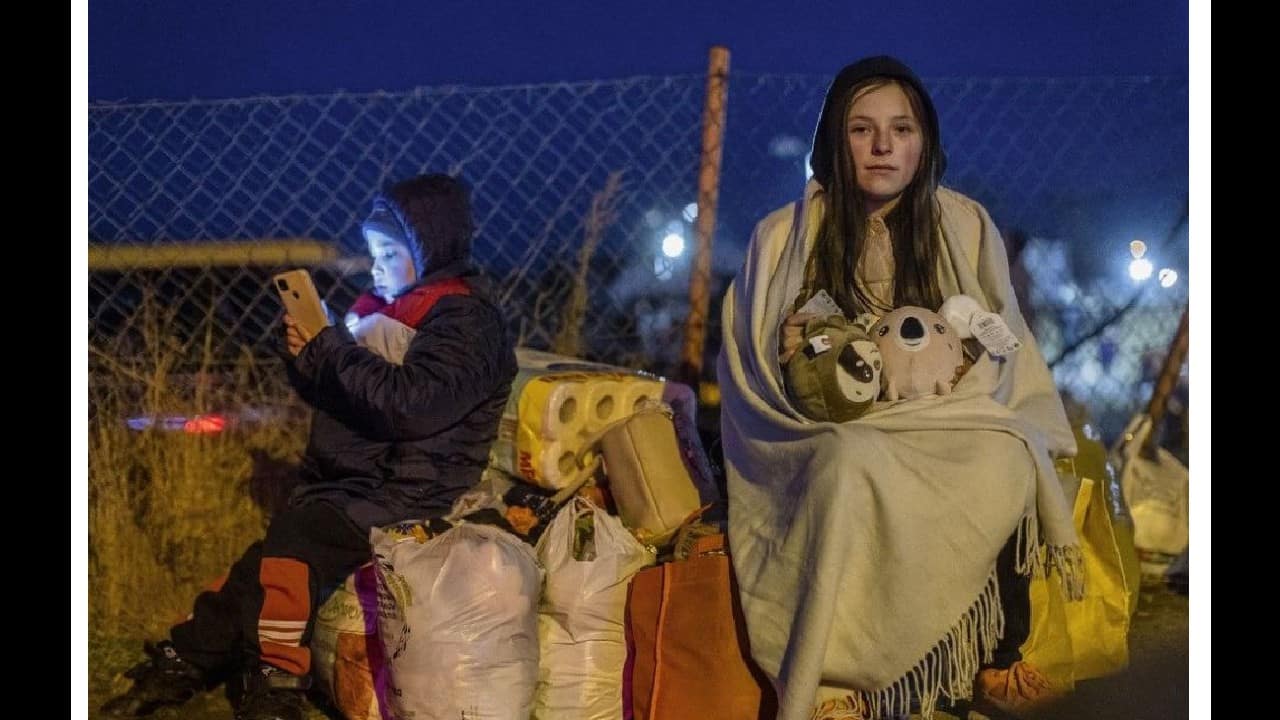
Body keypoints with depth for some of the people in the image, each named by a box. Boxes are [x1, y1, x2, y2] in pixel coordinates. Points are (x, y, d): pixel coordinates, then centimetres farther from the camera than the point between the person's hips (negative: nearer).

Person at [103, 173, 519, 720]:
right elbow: (328, 394, 22)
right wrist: (306, 354, -1)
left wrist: (328, 339, -18)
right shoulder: (385, 308, 16)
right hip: (351, 483, 8)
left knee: (295, 536, -26)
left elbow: (410, 403, -24)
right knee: (259, 570, -7)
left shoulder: (467, 321, -9)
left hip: (411, 497, -8)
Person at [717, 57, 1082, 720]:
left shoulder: (965, 227, 9)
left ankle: (1000, 658, -19)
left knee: (1004, 462, -34)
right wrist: (791, 352, -16)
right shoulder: (783, 236, 6)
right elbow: (748, 368, 7)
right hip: (828, 431, -1)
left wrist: (955, 362, -13)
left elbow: (1003, 347, 10)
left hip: (947, 424, 2)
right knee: (853, 465, -39)